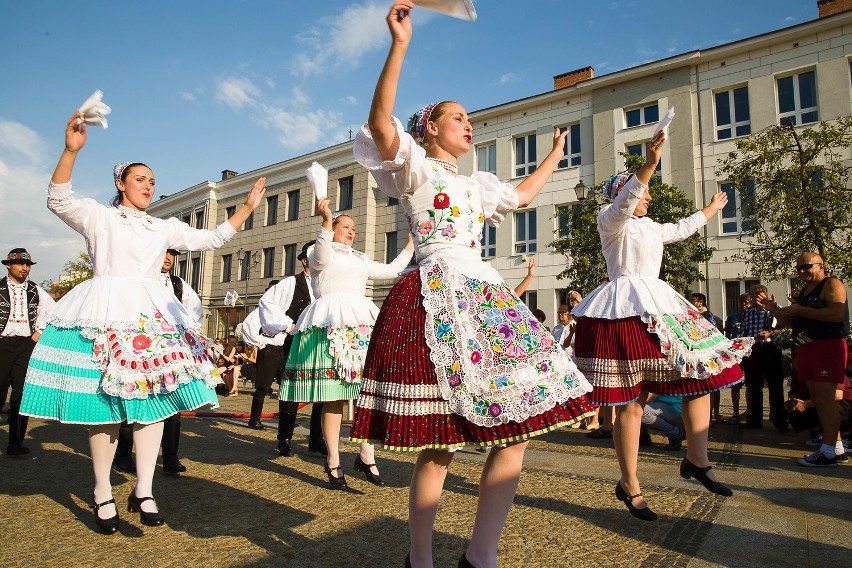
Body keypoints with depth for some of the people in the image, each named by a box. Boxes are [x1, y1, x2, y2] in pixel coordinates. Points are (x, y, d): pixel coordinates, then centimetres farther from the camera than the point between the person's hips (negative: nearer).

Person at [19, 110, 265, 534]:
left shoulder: (164, 227, 20)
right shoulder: (97, 216, 9)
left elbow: (210, 239, 17)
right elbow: (58, 201, -8)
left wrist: (247, 208, 13)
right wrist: (71, 150, -21)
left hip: (152, 315, 4)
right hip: (105, 313, -4)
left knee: (153, 399, -2)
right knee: (105, 401, -5)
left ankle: (143, 491, 6)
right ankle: (102, 492, 12)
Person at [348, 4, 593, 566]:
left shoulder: (477, 183, 27)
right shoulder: (414, 167, 6)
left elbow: (521, 195, 43)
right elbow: (380, 122, -13)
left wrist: (554, 155, 52)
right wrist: (400, 45, -18)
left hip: (485, 296, 8)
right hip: (436, 299, -7)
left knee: (518, 427, -1)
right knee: (440, 445, -7)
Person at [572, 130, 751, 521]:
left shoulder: (649, 227, 24)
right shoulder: (611, 220, -1)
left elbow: (681, 229, 41)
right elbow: (623, 202, -24)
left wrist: (713, 208, 53)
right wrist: (649, 164, -35)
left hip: (659, 306, 9)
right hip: (627, 310, -9)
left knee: (703, 373, 6)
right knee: (633, 400, -9)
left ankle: (696, 460, 20)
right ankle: (629, 485, 2)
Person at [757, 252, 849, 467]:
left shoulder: (832, 284, -5)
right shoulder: (802, 291, 21)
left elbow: (838, 314, -21)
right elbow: (792, 321, 25)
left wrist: (800, 310, -19)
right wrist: (774, 309, 9)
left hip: (828, 346, -9)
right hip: (806, 348, 9)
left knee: (825, 398, -12)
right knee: (816, 399, 11)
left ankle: (827, 453, -11)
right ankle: (835, 443, 22)